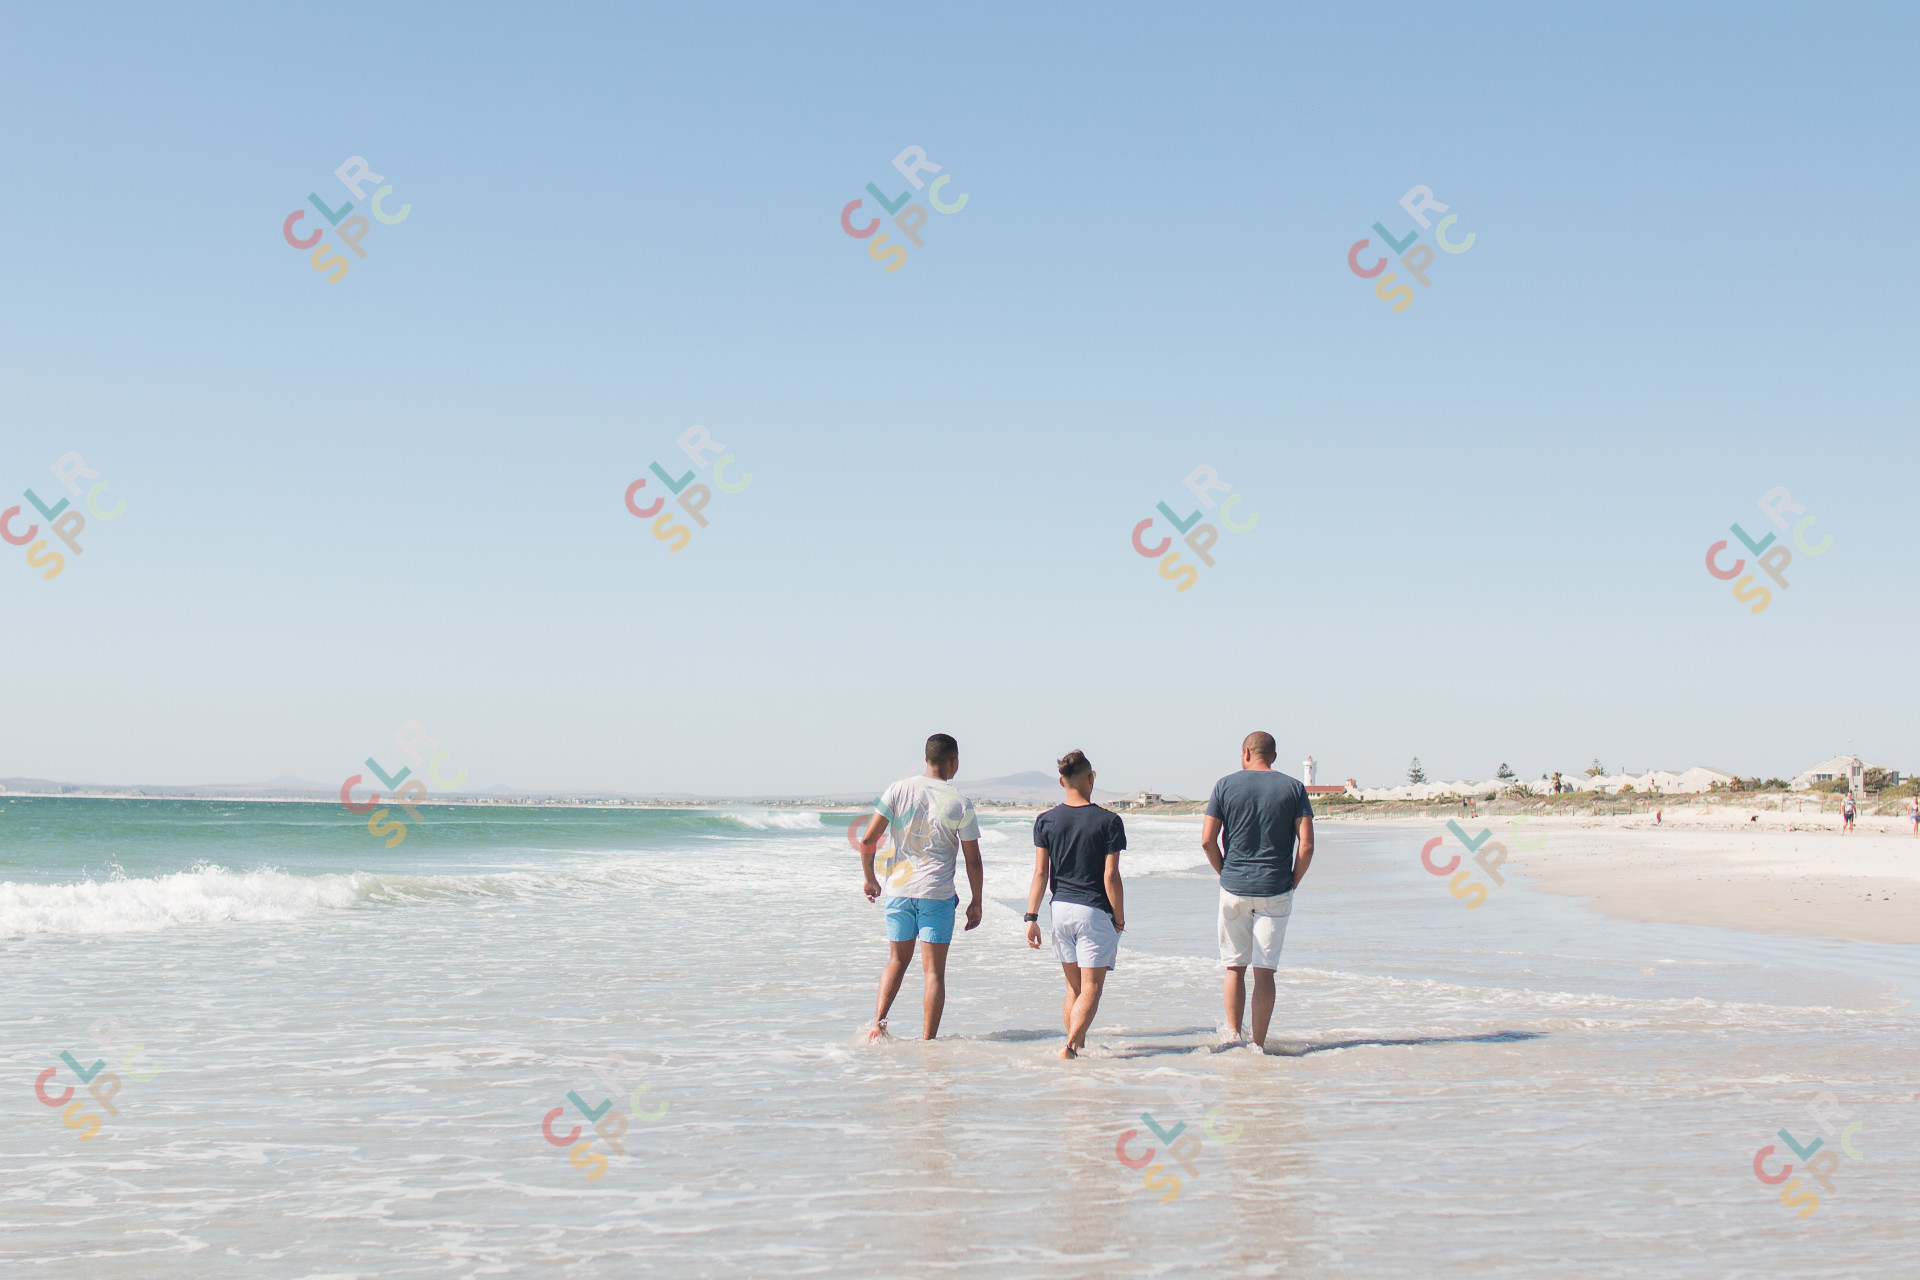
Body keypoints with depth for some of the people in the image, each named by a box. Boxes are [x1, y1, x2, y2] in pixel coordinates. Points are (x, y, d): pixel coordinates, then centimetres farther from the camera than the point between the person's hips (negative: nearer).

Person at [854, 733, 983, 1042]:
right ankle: (928, 1041, 3)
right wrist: (976, 902, 9)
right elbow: (973, 861, -3)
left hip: (899, 889, 3)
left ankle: (877, 1022, 3)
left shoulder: (898, 790, -2)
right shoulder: (961, 804, -6)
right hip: (938, 894, -3)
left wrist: (869, 878, 11)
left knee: (897, 960, 19)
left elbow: (867, 840, -4)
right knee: (934, 970, 4)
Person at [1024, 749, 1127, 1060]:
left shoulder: (1046, 821, 2)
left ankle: (1078, 1046, 21)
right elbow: (1111, 876, -10)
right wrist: (1120, 919, 0)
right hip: (1095, 912, -4)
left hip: (1061, 909, 4)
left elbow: (1040, 873, 0)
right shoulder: (1108, 822, -8)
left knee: (1073, 988, 16)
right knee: (1091, 989, -2)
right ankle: (1070, 1046, -16)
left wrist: (1031, 917, 2)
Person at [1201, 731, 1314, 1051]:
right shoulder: (1293, 788, 1)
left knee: (1235, 966, 14)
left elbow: (1207, 840, -4)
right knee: (1264, 970, 2)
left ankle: (1233, 1035, 13)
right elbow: (1307, 844, -7)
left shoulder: (1226, 785, 0)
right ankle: (1258, 1045, 1)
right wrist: (1292, 883, 4)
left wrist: (1225, 873, 9)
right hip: (1275, 892, 0)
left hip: (1234, 889, 0)